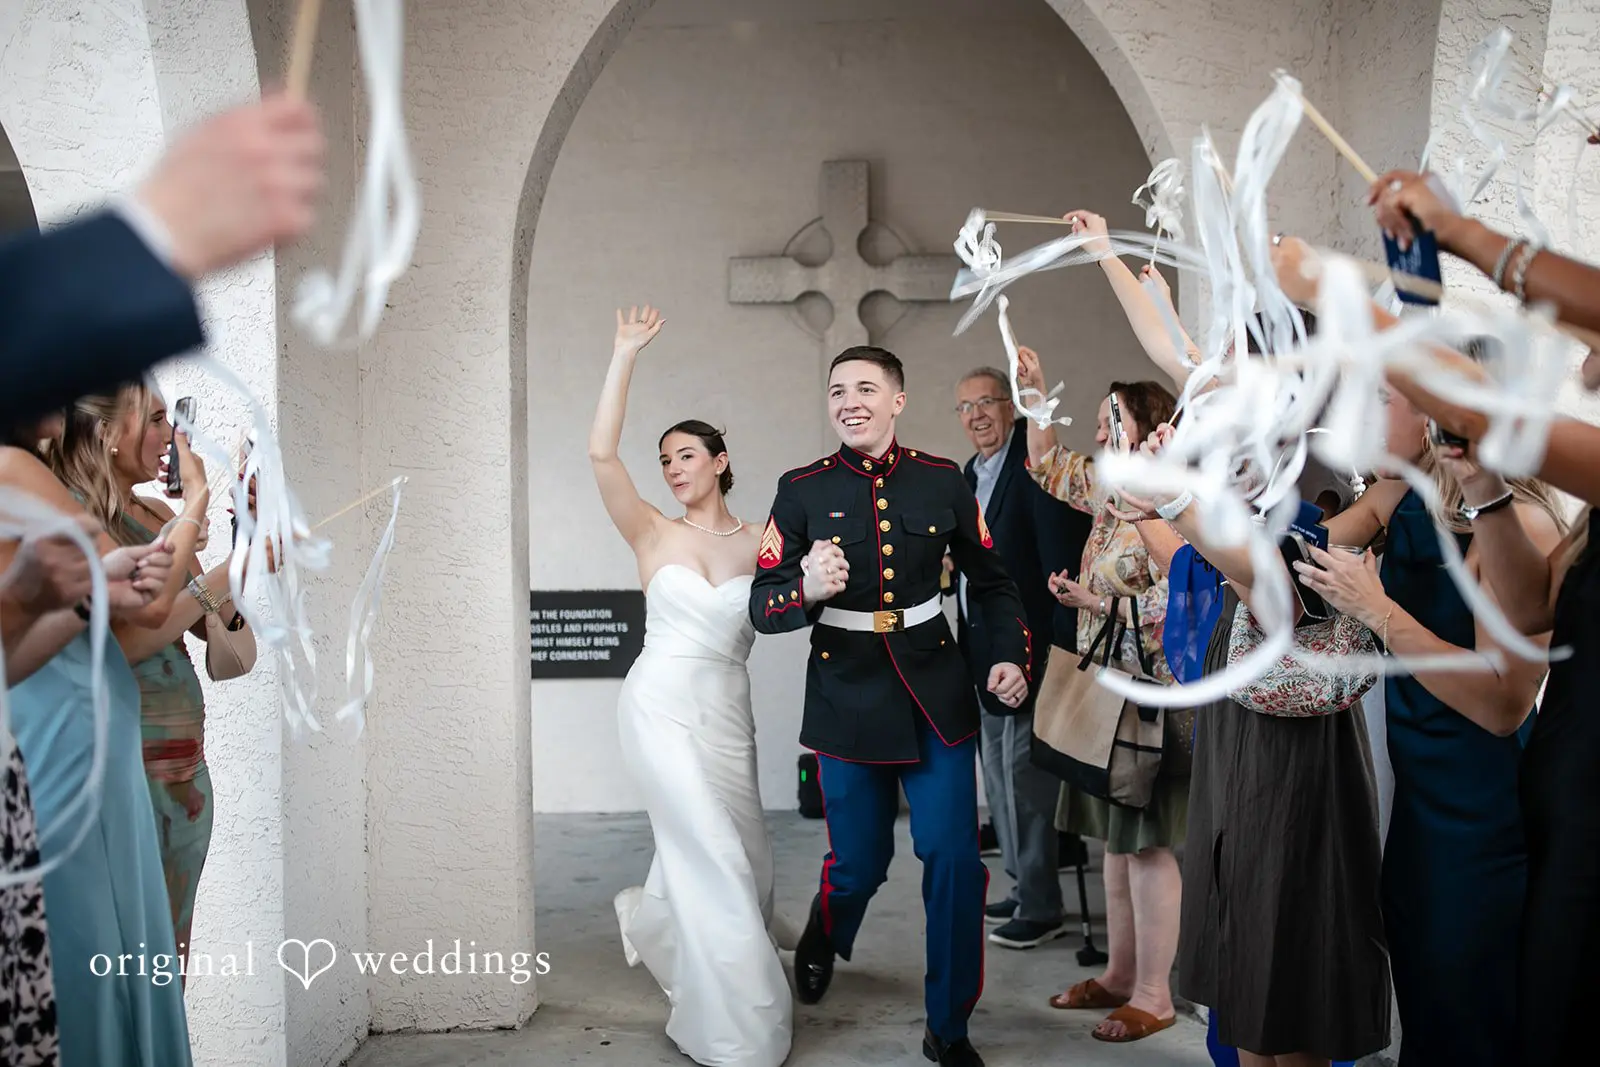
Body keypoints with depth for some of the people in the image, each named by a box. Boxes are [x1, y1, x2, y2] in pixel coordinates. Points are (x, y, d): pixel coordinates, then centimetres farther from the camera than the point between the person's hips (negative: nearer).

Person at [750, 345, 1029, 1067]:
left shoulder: (942, 483, 1)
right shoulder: (802, 491, -3)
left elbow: (990, 582, 12)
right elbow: (761, 607, -6)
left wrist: (1010, 656, -2)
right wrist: (807, 591, -27)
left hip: (936, 698, 1)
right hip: (847, 701, -1)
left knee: (954, 858, -4)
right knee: (859, 861, 8)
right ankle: (822, 941, 46)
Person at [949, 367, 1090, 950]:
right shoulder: (972, 473, 14)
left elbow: (1063, 561, -20)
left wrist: (1063, 648, -22)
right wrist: (966, 639, 13)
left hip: (1027, 650, -10)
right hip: (985, 651, 10)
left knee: (1023, 773, -5)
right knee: (997, 772, 17)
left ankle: (1041, 907, 7)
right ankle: (1024, 886, 31)